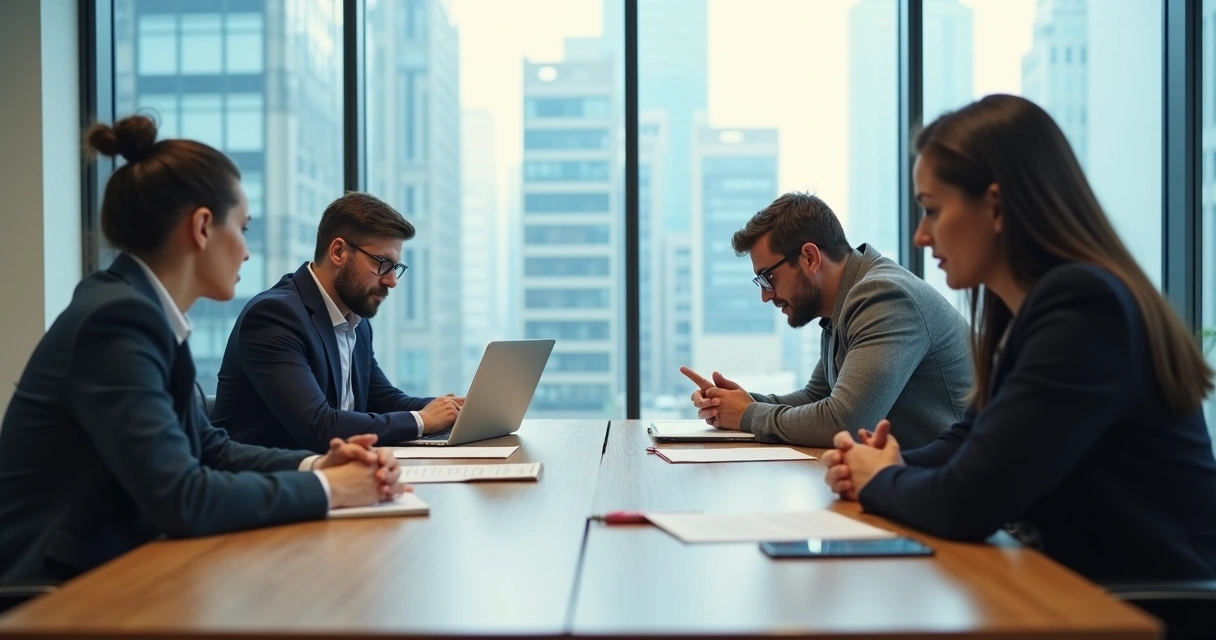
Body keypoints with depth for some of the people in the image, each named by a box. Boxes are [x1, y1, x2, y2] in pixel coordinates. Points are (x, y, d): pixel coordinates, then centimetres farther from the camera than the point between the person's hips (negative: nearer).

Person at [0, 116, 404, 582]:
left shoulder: (138, 310, 6)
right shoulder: (117, 319, -20)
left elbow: (207, 447, 12)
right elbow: (181, 498, -25)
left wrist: (316, 465, -2)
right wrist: (326, 488, -16)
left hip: (102, 570, 8)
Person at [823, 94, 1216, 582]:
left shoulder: (1083, 307, -22)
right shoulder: (1026, 307, 7)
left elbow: (967, 504, -26)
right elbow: (971, 441, 16)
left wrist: (881, 482, -6)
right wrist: (896, 467, -4)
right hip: (1088, 591, 7)